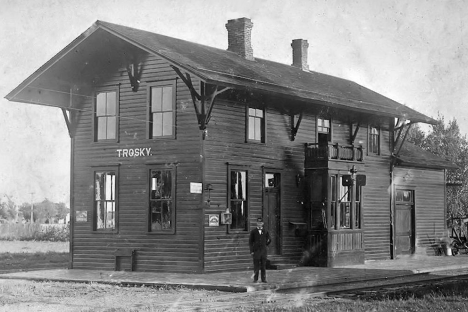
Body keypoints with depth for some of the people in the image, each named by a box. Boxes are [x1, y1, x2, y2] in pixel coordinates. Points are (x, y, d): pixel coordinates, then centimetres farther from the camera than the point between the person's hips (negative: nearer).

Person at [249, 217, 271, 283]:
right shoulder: (253, 231, 3)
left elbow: (269, 240, 20)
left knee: (263, 265, 3)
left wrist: (264, 245, 12)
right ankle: (255, 279, 4)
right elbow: (250, 241, 2)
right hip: (256, 250, -2)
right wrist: (251, 250, -4)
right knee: (256, 266, -1)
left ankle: (263, 279, 7)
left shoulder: (265, 232, 8)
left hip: (263, 250, 2)